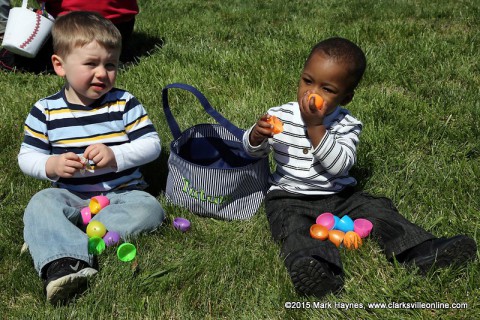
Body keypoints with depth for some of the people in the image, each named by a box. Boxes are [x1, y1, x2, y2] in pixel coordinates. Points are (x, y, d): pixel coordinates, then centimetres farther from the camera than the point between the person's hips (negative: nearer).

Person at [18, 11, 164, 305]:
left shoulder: (125, 104, -3)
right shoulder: (46, 110, 0)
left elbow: (151, 145, -6)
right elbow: (27, 156, 3)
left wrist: (115, 156, -22)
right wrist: (51, 166, -19)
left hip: (123, 193, 0)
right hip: (70, 197, 1)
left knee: (150, 211, -28)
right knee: (41, 203, -27)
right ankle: (65, 263, -49)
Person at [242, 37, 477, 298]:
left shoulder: (347, 126, -2)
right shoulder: (281, 116, 0)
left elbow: (339, 166, -20)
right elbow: (253, 151, 9)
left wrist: (315, 127, -26)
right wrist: (257, 134, -16)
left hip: (339, 196, 3)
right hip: (290, 198, -2)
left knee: (377, 209, -14)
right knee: (294, 227, -32)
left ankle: (424, 252, -18)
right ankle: (321, 270, -59)